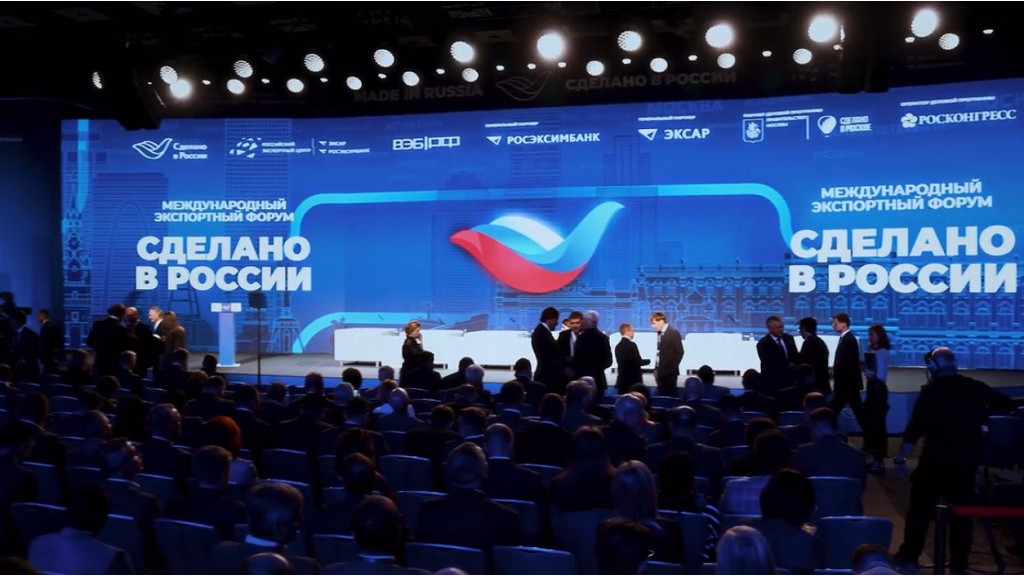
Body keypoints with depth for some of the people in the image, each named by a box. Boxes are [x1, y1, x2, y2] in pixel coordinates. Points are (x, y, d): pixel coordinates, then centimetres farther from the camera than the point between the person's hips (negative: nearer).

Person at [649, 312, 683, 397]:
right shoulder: (660, 333, 14)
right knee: (661, 396, 7)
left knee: (669, 396, -4)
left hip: (669, 372, -7)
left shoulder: (673, 333, -9)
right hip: (661, 372, 7)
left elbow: (679, 352, -12)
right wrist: (657, 369, 9)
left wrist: (672, 368, -12)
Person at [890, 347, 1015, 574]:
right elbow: (1008, 404, 11)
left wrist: (901, 459, -6)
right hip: (966, 463, 3)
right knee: (961, 513, 13)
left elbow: (915, 429, -12)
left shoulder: (931, 391, -10)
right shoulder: (975, 388, 0)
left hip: (935, 462, -3)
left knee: (920, 511, 7)